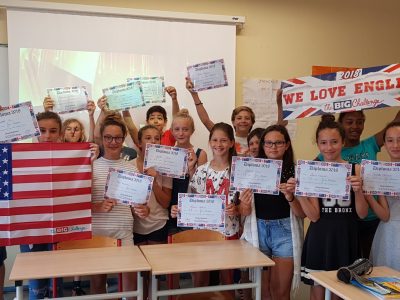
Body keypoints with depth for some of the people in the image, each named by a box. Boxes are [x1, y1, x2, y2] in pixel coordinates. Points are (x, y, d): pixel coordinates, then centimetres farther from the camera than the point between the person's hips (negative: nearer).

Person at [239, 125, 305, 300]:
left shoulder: (295, 173, -3)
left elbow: (302, 214, -2)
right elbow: (244, 213, 4)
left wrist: (290, 197, -21)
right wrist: (245, 205, -19)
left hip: (284, 231, -1)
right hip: (258, 230, 2)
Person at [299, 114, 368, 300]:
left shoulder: (356, 170, -2)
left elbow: (362, 214, -3)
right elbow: (314, 216, -7)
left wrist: (357, 190, -20)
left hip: (345, 237, 1)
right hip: (320, 237, 0)